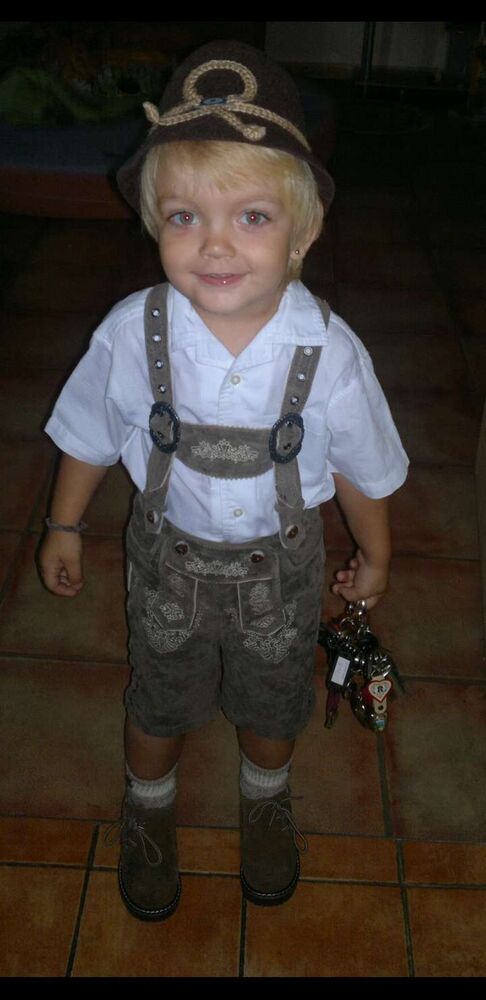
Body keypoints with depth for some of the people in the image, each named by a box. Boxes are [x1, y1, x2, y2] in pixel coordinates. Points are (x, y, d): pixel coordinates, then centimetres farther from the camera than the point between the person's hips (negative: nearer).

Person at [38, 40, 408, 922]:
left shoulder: (327, 351, -27)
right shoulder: (133, 334, -26)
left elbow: (359, 467, -9)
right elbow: (90, 437, -7)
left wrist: (374, 557, 5)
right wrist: (64, 528, 6)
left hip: (279, 564, 0)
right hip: (169, 555, 0)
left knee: (271, 704, 26)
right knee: (158, 701, 24)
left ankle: (266, 799, 61)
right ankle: (149, 811, 58)